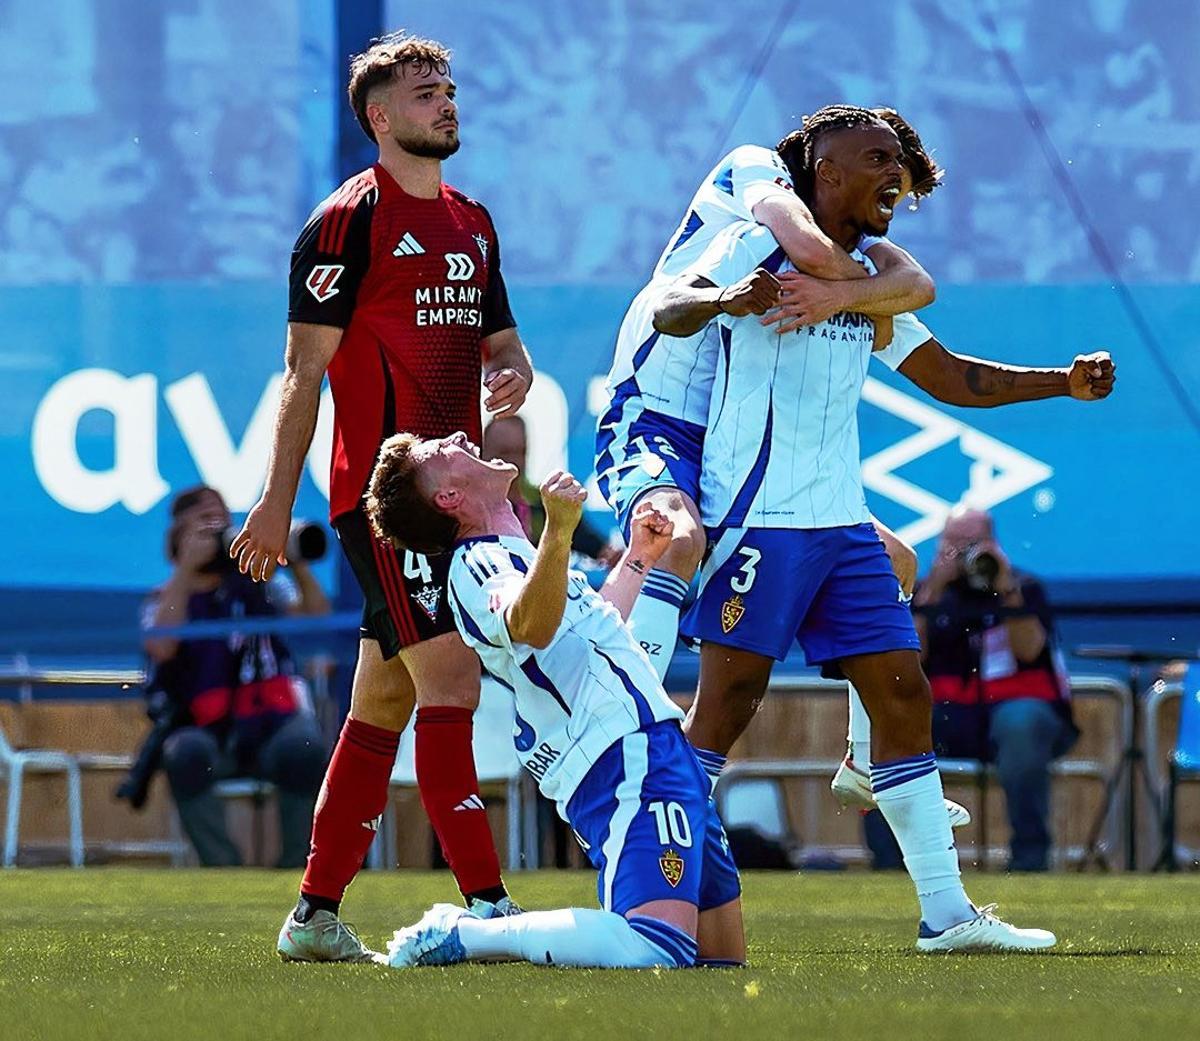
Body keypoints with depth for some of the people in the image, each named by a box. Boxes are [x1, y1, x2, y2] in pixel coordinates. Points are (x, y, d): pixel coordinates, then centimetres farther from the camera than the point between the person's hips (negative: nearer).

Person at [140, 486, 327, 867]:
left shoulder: (256, 585, 16)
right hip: (207, 737, -1)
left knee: (304, 745, -33)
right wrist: (187, 567, -13)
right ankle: (223, 869, -27)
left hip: (269, 727, 1)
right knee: (188, 752, -37)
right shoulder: (166, 600, 10)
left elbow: (318, 619, 4)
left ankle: (296, 868, -20)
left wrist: (296, 561, -7)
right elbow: (161, 648, -13)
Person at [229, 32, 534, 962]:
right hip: (381, 492, -8)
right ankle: (488, 907, -17)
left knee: (382, 706, 9)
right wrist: (278, 500, -11)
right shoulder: (351, 220, -6)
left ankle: (316, 918, 14)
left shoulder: (472, 223, 18)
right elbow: (305, 369, -7)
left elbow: (500, 339, 25)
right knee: (451, 683, -15)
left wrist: (515, 372, 0)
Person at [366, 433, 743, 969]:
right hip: (632, 763, -11)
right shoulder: (478, 563, -8)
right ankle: (458, 935, -17)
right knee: (659, 951, -29)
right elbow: (528, 625, -32)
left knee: (723, 958, 10)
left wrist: (637, 559, 46)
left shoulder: (502, 557, 25)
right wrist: (559, 529, -46)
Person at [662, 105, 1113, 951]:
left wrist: (1065, 381, 13)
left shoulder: (868, 277, 18)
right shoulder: (760, 246, -4)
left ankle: (946, 911, 5)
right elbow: (669, 309, -18)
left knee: (903, 693, 3)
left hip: (842, 523, 8)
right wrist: (726, 296, -40)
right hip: (758, 519, -8)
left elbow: (948, 375, 23)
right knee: (727, 704, -9)